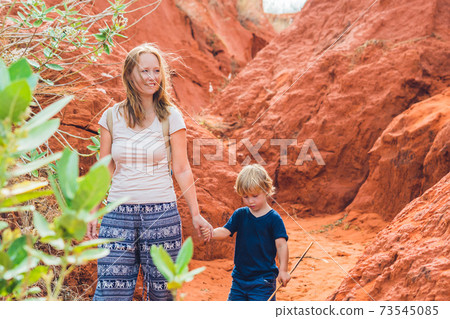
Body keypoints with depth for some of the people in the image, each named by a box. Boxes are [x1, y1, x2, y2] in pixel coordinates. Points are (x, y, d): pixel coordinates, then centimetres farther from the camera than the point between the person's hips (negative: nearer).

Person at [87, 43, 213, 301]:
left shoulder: (171, 117, 1)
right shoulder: (112, 117, 6)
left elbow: (182, 169, 2)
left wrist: (196, 214, -1)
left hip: (161, 213, -1)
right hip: (118, 214, 2)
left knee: (161, 292, 4)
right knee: (110, 293, -2)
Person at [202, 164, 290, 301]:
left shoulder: (274, 218, -9)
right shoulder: (240, 214, 4)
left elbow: (281, 244, -14)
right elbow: (225, 231, -3)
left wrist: (283, 270, -25)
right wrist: (211, 233, -26)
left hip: (263, 279, -5)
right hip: (240, 276, 5)